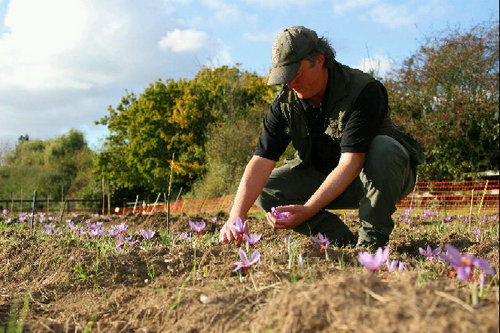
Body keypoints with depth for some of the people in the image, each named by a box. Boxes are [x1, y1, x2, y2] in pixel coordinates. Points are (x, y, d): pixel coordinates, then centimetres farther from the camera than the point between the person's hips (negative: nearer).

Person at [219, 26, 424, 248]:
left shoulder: (363, 91, -27)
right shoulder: (286, 103, -11)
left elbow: (350, 163, -33)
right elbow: (262, 160, -19)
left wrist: (307, 210, -40)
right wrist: (236, 216, -33)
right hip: (325, 176, 5)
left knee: (383, 148, -38)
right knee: (265, 190, -15)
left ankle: (372, 241, -22)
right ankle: (342, 242, -11)